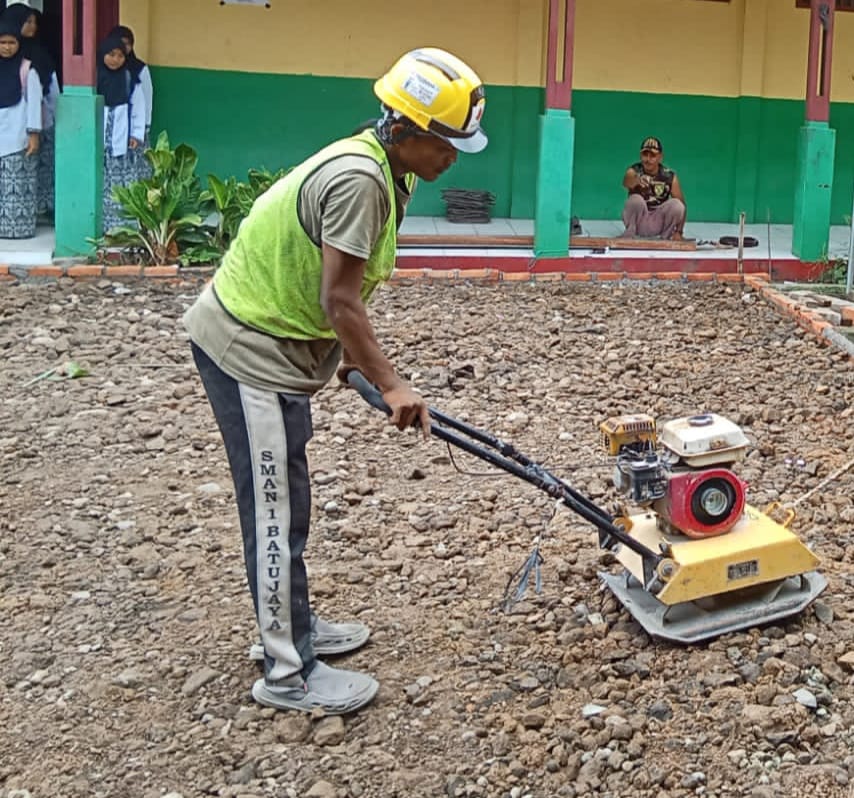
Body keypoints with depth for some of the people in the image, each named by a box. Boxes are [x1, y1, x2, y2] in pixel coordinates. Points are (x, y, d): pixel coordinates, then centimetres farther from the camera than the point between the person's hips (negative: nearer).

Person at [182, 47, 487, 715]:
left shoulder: (385, 171, 5)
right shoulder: (357, 178, -26)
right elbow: (339, 302, -25)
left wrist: (352, 354, 11)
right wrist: (391, 385, -18)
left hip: (273, 344, 10)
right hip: (248, 351, -10)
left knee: (286, 503, 19)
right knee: (277, 511, -2)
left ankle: (291, 626, 35)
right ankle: (289, 673, 9)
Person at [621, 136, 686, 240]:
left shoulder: (669, 176, -11)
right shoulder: (634, 171, -15)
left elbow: (681, 206, -8)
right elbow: (626, 182, -40)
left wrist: (679, 232, -18)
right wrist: (635, 180, -64)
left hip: (658, 223, 1)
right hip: (639, 222, -1)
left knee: (676, 204, -24)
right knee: (636, 200, -30)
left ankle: (665, 238, -4)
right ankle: (629, 235, -10)